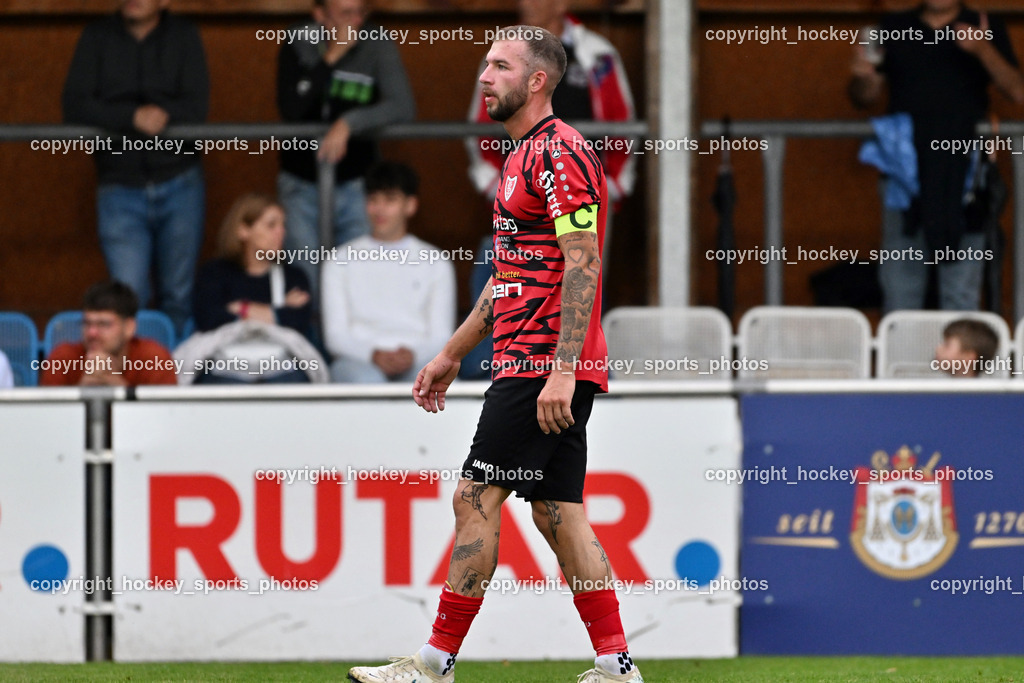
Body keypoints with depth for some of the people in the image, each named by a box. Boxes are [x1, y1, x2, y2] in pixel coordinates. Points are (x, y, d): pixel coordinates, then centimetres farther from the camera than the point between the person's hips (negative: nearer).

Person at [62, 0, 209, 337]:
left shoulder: (184, 37, 3)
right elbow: (75, 107, -6)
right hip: (121, 190, -1)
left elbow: (197, 108, -7)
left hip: (179, 184, 1)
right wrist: (134, 116, -20)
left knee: (178, 296, 5)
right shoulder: (97, 38, 3)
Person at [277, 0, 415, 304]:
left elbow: (403, 108, -17)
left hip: (355, 186, -1)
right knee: (306, 288, 2)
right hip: (302, 185, 1)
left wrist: (348, 124, -28)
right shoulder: (298, 44, -7)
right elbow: (290, 110, -18)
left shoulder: (376, 44, -9)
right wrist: (330, 59, -24)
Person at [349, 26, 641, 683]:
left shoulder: (559, 152, -12)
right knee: (559, 515, 7)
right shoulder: (524, 156, 20)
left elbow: (585, 264, -19)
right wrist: (452, 355, 29)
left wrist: (561, 369, -25)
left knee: (476, 500, -8)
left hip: (542, 362, -10)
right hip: (545, 371, 10)